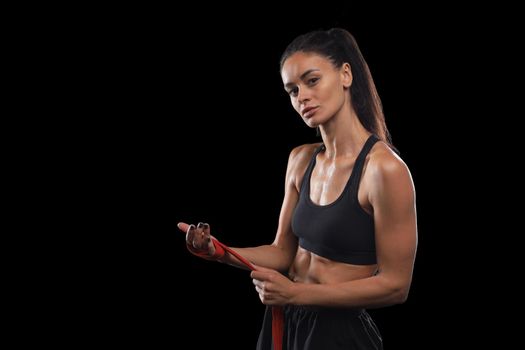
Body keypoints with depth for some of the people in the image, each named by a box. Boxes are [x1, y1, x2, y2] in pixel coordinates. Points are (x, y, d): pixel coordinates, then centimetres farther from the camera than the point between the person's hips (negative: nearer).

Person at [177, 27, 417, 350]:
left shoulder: (384, 168, -20)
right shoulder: (301, 160, 3)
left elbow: (395, 285, -18)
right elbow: (282, 253, 6)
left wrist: (296, 293, -20)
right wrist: (217, 250, -10)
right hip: (285, 322, 7)